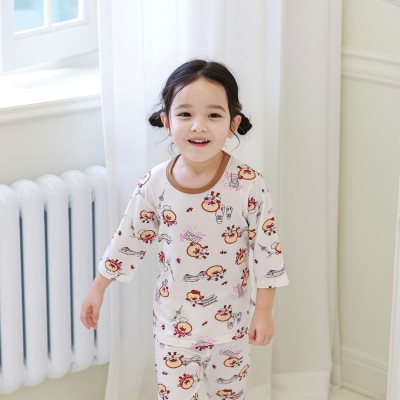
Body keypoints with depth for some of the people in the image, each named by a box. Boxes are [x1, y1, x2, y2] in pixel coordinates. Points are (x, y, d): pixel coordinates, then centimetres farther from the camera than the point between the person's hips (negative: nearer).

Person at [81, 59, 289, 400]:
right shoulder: (154, 185, -13)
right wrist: (97, 289, 7)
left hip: (231, 321, -1)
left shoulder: (248, 184, -19)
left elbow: (266, 247, -11)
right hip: (173, 320, 1)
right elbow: (129, 240, 1)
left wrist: (264, 310, -8)